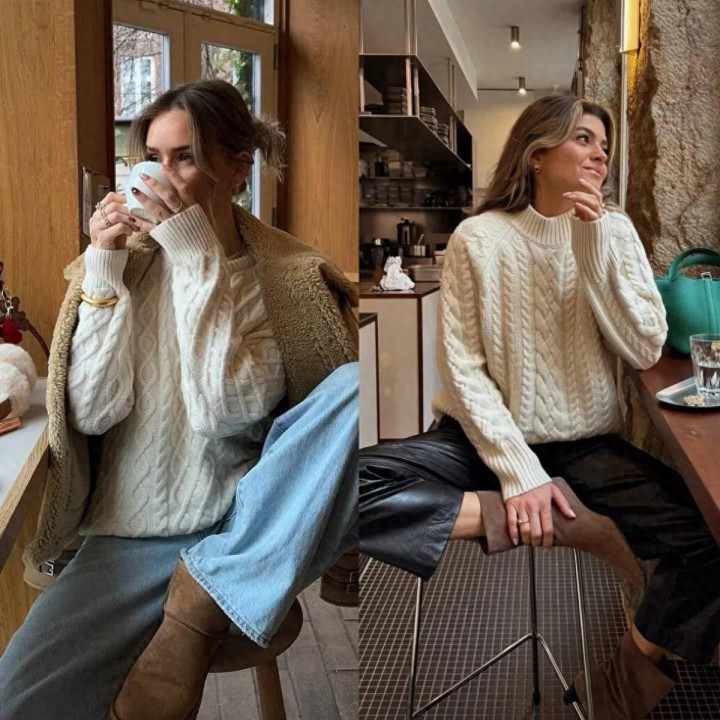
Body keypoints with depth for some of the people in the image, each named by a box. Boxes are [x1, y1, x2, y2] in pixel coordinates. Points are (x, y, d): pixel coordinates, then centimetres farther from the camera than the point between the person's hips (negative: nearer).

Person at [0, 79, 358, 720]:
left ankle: (203, 605, -20)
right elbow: (92, 413, -3)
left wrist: (202, 261, -18)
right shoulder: (127, 258, 5)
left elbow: (231, 411, -16)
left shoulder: (285, 273, -1)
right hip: (133, 532, 0)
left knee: (356, 388, -29)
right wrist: (104, 274, -11)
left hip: (245, 525, 1)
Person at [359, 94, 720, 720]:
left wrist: (593, 249, -16)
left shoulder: (614, 231, 2)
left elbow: (645, 352, -7)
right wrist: (519, 474, -19)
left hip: (588, 446, 2)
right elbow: (462, 369, -10)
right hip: (487, 438, -1)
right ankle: (568, 525, -23)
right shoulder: (480, 238, -6)